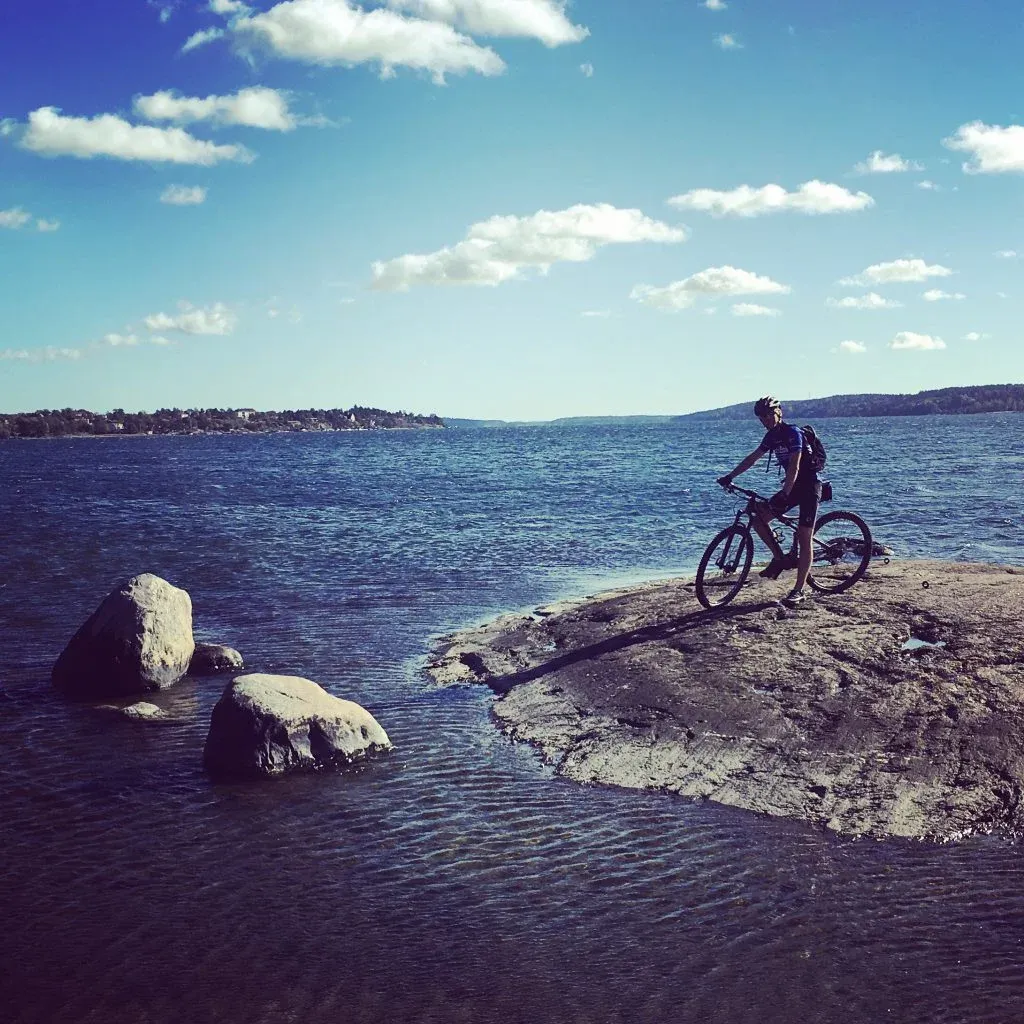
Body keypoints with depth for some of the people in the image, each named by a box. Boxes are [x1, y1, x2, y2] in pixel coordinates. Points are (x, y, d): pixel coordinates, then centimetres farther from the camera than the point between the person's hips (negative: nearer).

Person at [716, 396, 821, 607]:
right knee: (758, 516, -7)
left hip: (809, 486, -8)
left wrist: (784, 494, -35)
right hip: (792, 486, 8)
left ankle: (799, 590, -7)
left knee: (804, 538, -9)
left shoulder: (793, 433, -19)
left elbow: (794, 466, -27)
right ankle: (780, 558, 6)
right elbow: (752, 458, 15)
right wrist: (730, 477, 12)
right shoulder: (772, 436, 6)